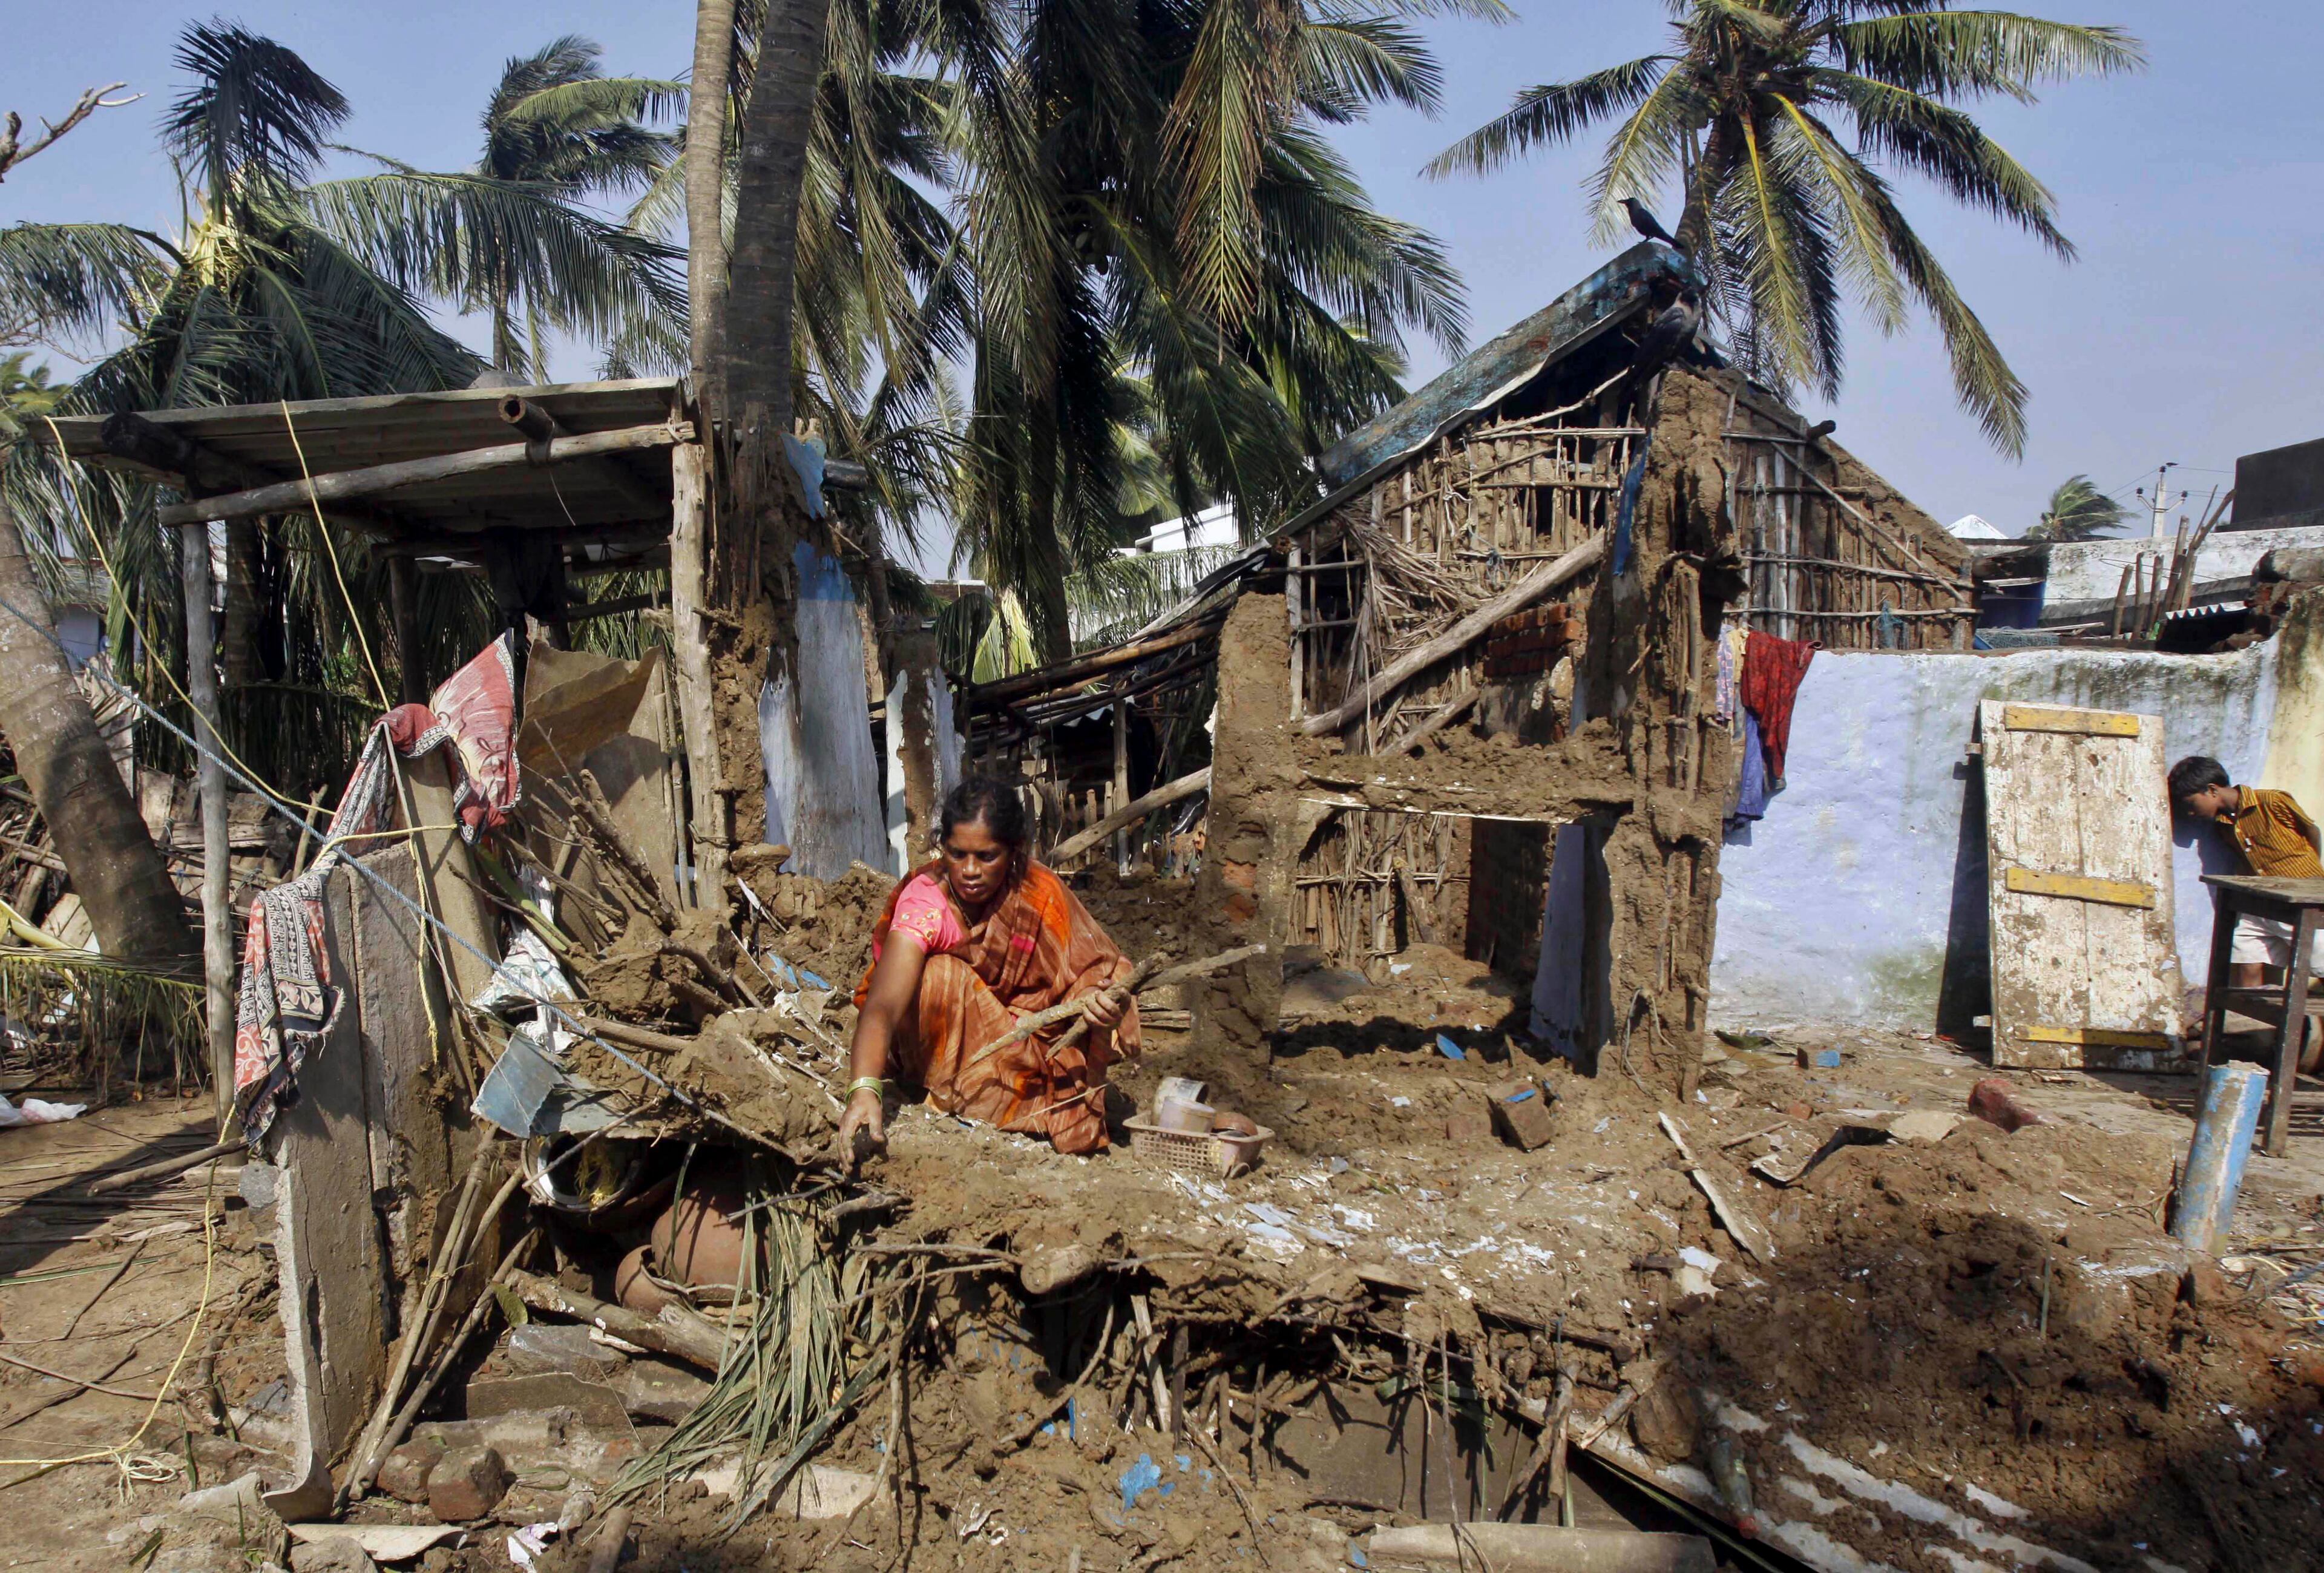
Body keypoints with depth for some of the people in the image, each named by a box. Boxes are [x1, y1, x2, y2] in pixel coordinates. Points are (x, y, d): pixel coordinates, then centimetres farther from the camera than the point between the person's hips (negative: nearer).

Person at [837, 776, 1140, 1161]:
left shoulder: (1041, 893, -17)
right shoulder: (925, 902, -27)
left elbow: (1098, 967, -13)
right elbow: (882, 1005, -40)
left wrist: (1097, 998, -39)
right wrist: (864, 1088, -58)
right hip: (937, 1039, -2)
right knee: (939, 976, -33)